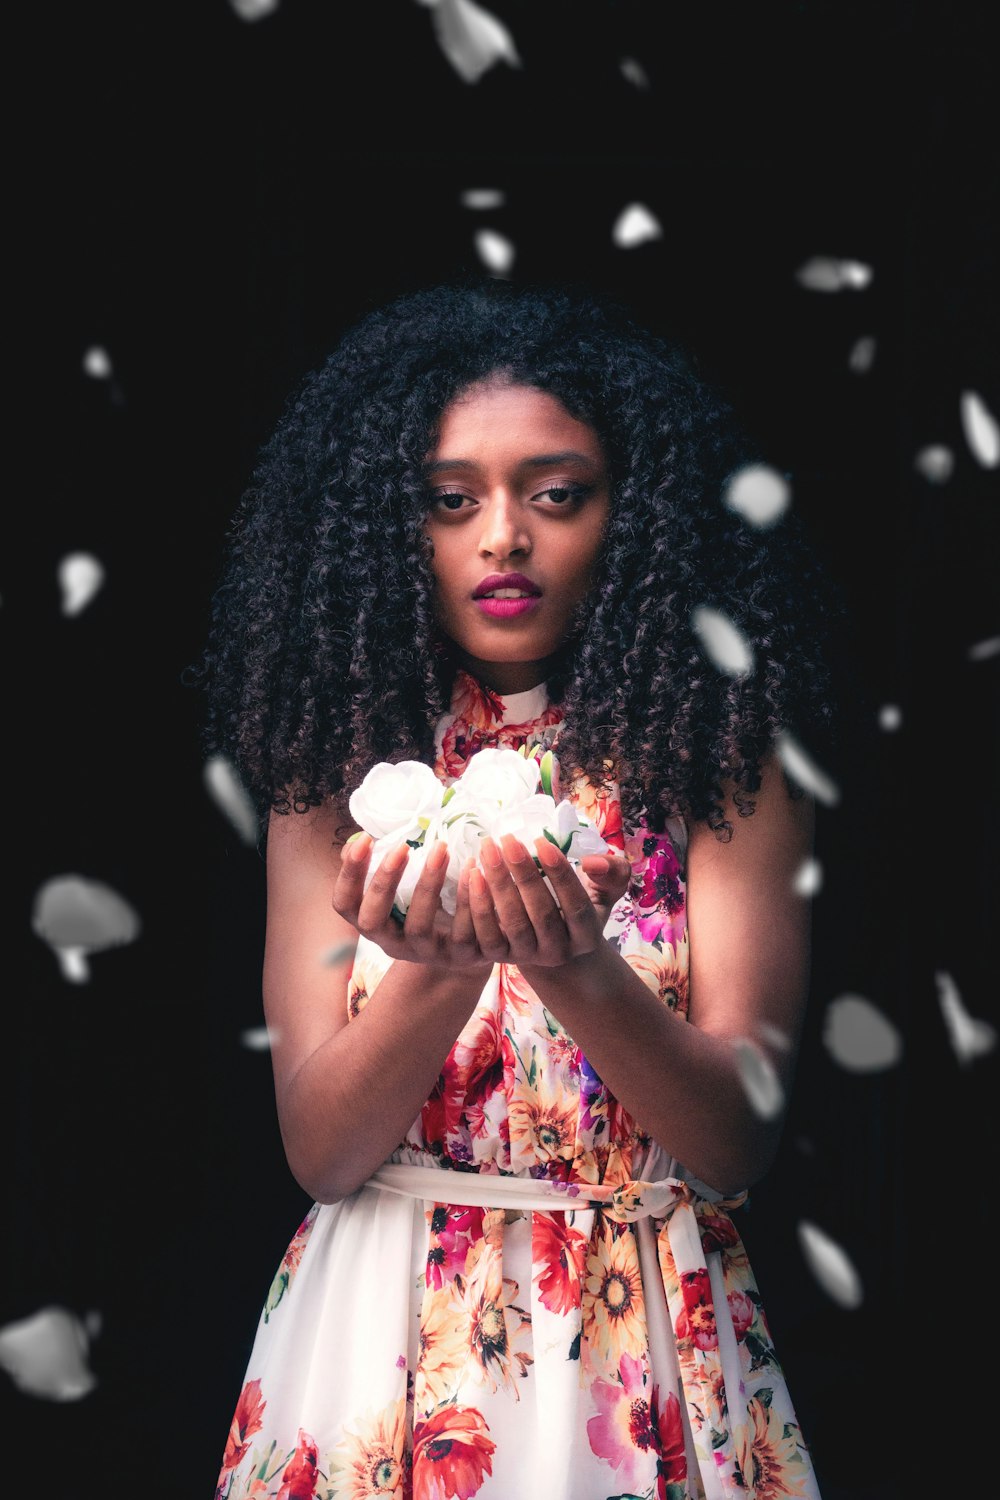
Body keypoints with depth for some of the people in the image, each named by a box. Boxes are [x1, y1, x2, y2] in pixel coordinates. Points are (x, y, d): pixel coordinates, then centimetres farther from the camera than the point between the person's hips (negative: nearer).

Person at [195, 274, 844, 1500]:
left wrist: (581, 975, -29)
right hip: (382, 1331, 1)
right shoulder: (333, 763, -1)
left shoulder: (724, 756, -5)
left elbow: (739, 1140, -11)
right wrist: (439, 971, -25)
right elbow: (318, 1149, -6)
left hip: (641, 1341, -1)